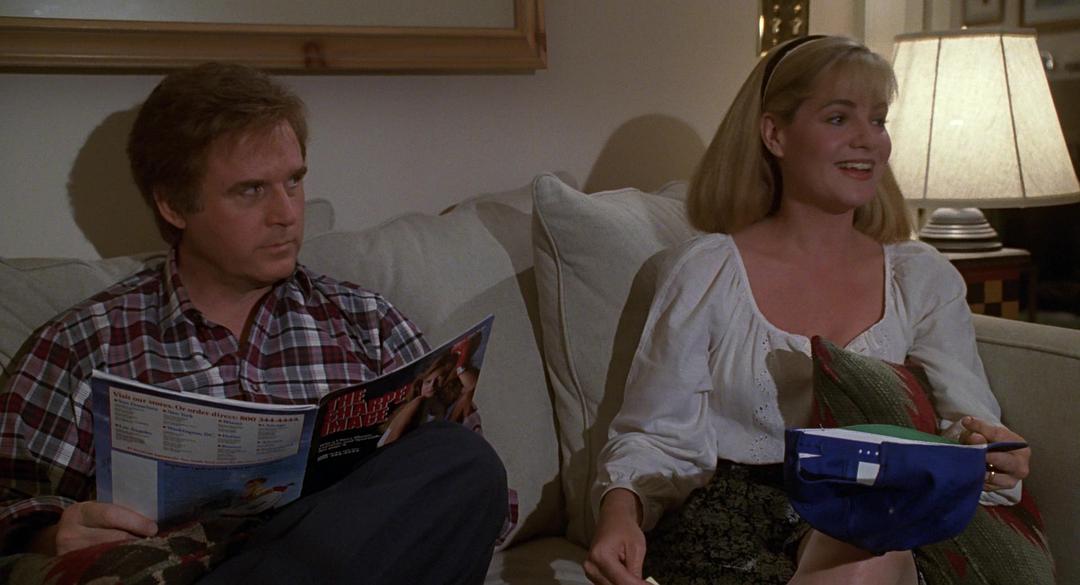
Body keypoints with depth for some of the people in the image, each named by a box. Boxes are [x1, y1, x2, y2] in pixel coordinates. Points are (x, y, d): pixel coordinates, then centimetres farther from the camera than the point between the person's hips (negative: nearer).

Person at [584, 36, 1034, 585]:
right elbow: (658, 436, 2)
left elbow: (966, 411, 3)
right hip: (729, 521, -2)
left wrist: (985, 447, -23)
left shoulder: (924, 279, 13)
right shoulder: (704, 271, 3)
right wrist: (620, 510, -19)